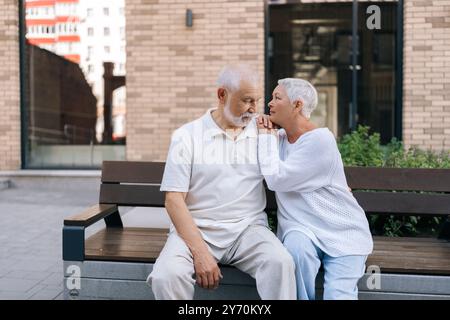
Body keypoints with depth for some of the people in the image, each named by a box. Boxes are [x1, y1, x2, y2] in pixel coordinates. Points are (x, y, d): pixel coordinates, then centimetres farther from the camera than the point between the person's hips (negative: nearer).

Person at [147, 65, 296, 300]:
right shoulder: (186, 136, 1)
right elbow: (174, 200, -5)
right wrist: (200, 252, -16)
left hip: (248, 228, 2)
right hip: (195, 229, -1)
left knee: (281, 263, -28)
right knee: (166, 276, -28)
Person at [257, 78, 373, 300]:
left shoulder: (321, 140, -17)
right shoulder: (278, 137, 6)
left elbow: (276, 179, -21)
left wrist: (266, 136, -9)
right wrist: (264, 133, -2)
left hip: (342, 232, -4)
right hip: (302, 230, 5)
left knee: (337, 296, -24)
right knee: (296, 244, -30)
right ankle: (301, 297, -10)